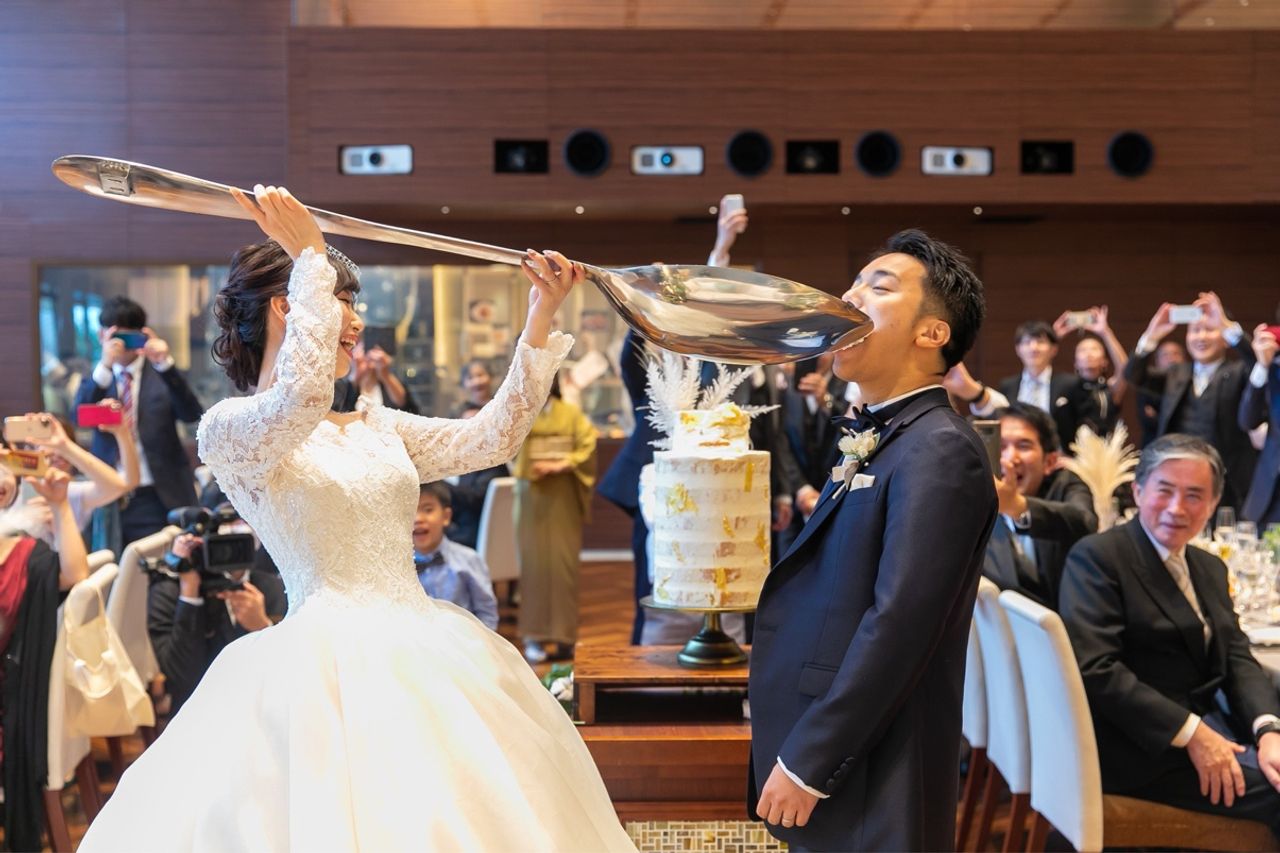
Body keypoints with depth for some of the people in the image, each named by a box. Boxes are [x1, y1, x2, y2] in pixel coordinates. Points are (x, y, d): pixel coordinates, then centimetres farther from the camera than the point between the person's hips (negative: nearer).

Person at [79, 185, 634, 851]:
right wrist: (309, 257, -14)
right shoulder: (227, 428, -1)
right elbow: (300, 400, -22)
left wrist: (539, 322, 7)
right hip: (329, 662, -6)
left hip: (426, 656, 6)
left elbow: (488, 440, 13)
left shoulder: (377, 427, 20)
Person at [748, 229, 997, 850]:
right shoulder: (873, 440, 13)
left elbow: (898, 624, -22)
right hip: (820, 759, 8)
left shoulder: (939, 451, -16)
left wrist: (806, 764, -19)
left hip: (870, 787, -8)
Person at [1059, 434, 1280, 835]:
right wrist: (1189, 733, -21)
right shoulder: (1097, 557, -8)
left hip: (1211, 721, 8)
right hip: (1141, 746, -7)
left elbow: (1238, 659, 9)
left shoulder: (1210, 569, 17)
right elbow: (1094, 669, -18)